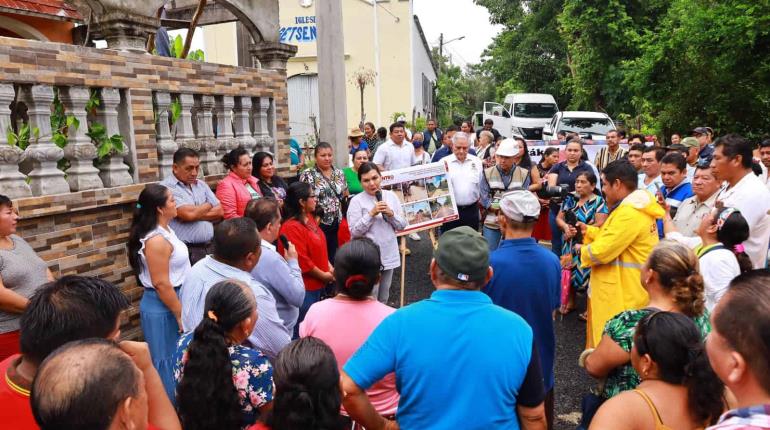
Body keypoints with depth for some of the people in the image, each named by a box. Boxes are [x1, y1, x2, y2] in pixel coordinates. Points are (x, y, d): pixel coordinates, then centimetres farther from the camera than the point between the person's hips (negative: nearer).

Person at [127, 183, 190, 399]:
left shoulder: (165, 231, 6)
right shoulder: (157, 240, -24)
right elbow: (161, 284, -24)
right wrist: (180, 314, -17)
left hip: (172, 301, 10)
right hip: (163, 307, -10)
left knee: (176, 358, 19)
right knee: (167, 360, 4)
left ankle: (175, 401, 33)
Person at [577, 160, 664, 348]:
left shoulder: (629, 213, -25)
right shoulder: (635, 206, 11)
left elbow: (601, 251, -24)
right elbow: (612, 237, 19)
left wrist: (583, 250, -5)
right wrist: (588, 231, 11)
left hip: (624, 296, -11)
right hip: (623, 291, 11)